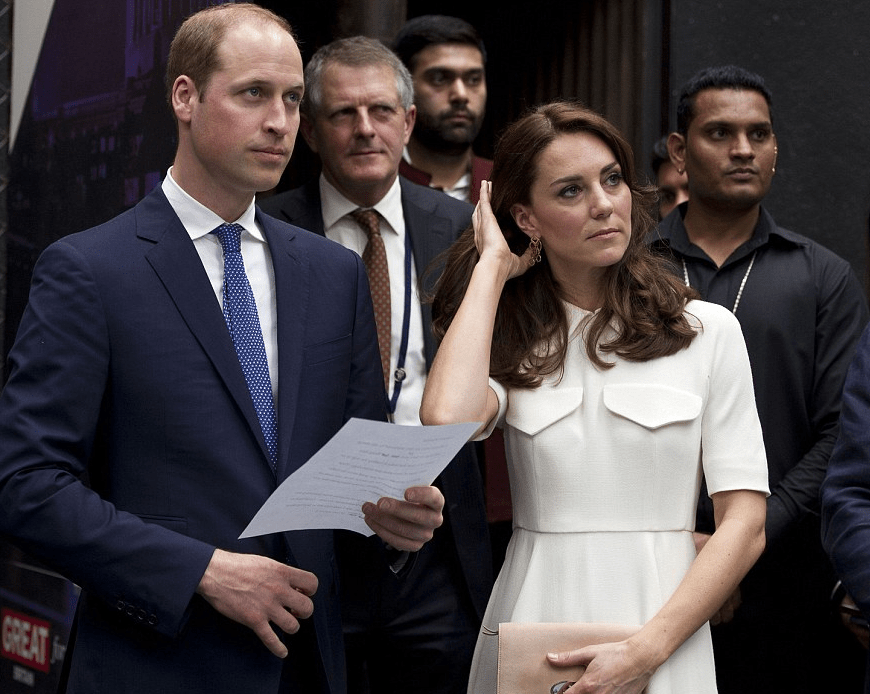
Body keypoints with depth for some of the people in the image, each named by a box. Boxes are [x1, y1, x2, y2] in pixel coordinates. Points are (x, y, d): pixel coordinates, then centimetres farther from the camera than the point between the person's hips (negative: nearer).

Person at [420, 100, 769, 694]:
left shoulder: (707, 330, 0)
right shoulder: (513, 342, 4)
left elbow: (745, 522, -4)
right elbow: (449, 420, -19)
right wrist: (492, 263, -6)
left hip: (664, 627, -1)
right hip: (531, 629, 1)